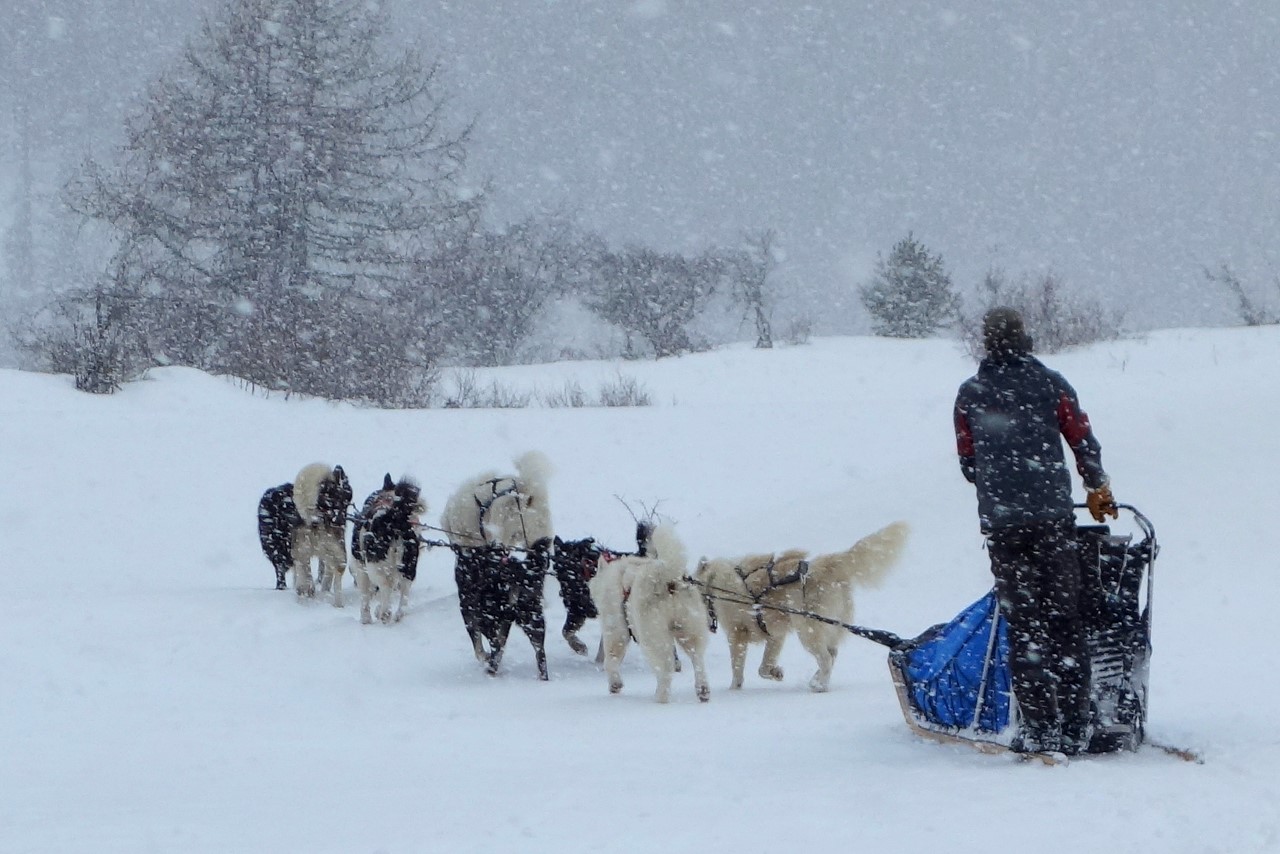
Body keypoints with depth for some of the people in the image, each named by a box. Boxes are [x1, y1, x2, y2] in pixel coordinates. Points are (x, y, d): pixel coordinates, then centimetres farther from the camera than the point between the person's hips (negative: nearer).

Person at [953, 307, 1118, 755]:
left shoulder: (970, 394, 5)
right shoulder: (1050, 385, 2)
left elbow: (968, 462, 10)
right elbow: (1084, 444, 5)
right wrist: (1098, 489, 23)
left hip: (1001, 521, 1)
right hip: (1052, 517, 0)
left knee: (1023, 623, 4)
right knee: (1065, 621, 3)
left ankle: (1038, 726, 0)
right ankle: (1074, 726, 1)